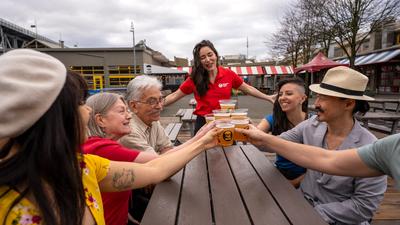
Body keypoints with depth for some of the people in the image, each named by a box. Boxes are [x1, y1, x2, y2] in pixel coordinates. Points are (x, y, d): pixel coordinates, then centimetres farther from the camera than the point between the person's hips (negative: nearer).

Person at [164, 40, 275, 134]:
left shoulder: (228, 74, -3)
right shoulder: (195, 79, -4)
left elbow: (248, 89, 9)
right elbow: (174, 96, 1)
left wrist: (268, 97, 10)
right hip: (203, 123, -1)